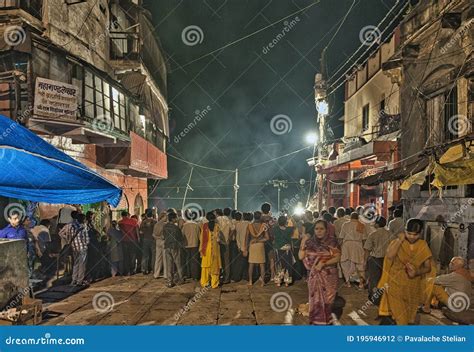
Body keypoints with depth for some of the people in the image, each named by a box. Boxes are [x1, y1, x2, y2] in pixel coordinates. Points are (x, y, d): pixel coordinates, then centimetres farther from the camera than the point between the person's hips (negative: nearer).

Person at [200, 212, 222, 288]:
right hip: (215, 247, -1)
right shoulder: (217, 225, -6)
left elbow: (201, 237, -2)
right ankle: (214, 283, 10)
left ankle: (205, 283, 15)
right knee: (215, 265, 7)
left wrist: (201, 248, 3)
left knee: (206, 265, 10)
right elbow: (219, 237, -7)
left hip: (206, 247, 1)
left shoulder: (204, 225, -3)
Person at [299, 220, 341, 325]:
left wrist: (323, 263, -21)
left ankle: (326, 320, 28)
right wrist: (303, 244, -14)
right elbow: (301, 257, -4)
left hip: (329, 275, -1)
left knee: (327, 298, 9)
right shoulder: (310, 241, -1)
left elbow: (337, 258, -11)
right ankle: (316, 320, 25)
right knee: (315, 298, 9)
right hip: (314, 275, 1)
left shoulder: (332, 241, -6)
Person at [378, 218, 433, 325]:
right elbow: (389, 256, -29)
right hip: (396, 284, -2)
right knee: (398, 313, 0)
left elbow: (428, 267, -2)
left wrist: (417, 272, -22)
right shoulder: (397, 242, -10)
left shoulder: (423, 246, -4)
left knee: (411, 313, 20)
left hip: (413, 286, 3)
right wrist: (400, 240, -23)